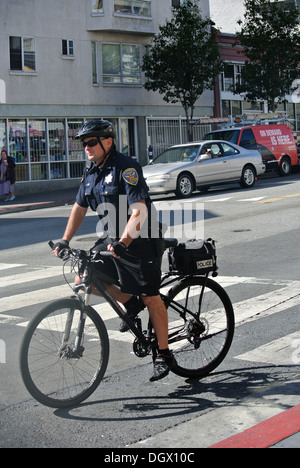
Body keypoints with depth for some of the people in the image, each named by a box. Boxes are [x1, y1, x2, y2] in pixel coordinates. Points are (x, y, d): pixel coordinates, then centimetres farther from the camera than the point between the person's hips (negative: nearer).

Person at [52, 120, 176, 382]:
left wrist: (123, 242, -36)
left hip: (140, 242, -8)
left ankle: (164, 355, 11)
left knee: (151, 298, -2)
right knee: (83, 281, 0)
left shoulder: (126, 168, -18)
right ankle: (131, 302, 17)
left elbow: (139, 210, -27)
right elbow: (80, 208, 16)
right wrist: (65, 241, 8)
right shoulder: (91, 174, 7)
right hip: (112, 239, 8)